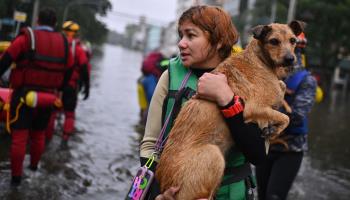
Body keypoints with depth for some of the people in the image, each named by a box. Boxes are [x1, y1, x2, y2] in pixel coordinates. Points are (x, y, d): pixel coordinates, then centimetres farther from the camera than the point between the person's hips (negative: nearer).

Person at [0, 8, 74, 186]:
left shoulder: (26, 38, -8)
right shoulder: (64, 43, 5)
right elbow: (68, 71, 12)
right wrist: (57, 89, 25)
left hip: (24, 95, -4)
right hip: (47, 97, 4)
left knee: (19, 136, 1)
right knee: (38, 134, 22)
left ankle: (16, 176, 4)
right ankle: (34, 167, 36)